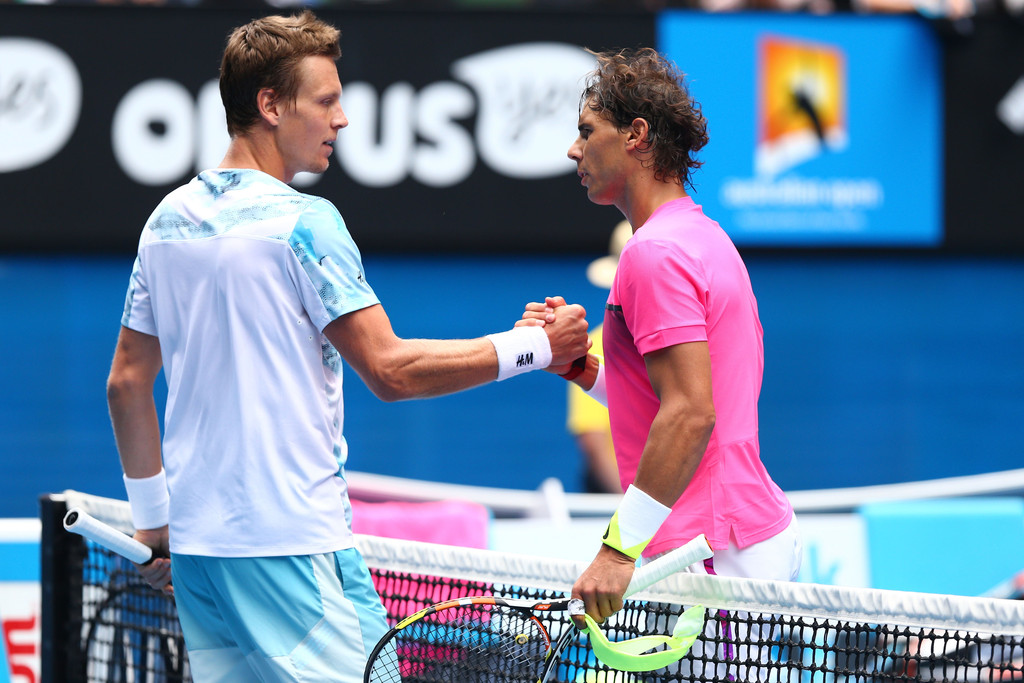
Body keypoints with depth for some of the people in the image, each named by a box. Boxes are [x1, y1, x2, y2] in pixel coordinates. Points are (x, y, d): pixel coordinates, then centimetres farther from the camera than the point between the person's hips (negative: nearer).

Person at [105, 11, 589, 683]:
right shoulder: (303, 222, -11)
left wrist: (154, 516, 23)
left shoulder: (168, 220, 12)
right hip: (291, 540, -8)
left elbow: (127, 383, 16)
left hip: (196, 541, 8)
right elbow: (391, 369, -14)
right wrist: (533, 347, -7)